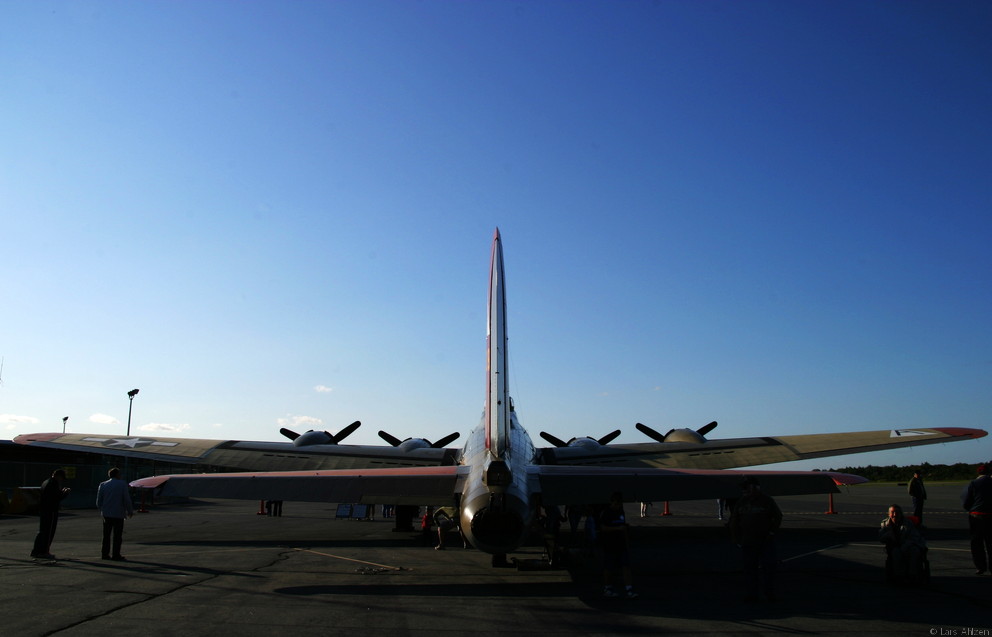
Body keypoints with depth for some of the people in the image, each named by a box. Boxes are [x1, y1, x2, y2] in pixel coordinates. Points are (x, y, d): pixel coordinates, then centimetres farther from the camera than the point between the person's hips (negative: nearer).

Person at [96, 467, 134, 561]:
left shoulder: (103, 485, 5)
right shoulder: (122, 484, -6)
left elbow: (99, 501, 8)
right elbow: (127, 499, -7)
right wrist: (130, 511, 4)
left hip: (106, 514, 4)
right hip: (118, 514, -4)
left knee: (106, 535, 13)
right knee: (117, 535, 1)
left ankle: (105, 553, 14)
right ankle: (116, 555, 0)